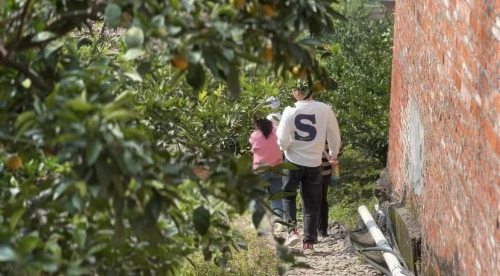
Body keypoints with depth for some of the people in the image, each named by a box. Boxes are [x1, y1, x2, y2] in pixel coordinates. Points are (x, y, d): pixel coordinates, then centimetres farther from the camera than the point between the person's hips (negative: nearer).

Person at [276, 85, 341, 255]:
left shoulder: (290, 111, -12)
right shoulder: (325, 110, -8)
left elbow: (282, 140, -12)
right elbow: (335, 137, 2)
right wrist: (333, 154, 21)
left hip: (293, 161, -1)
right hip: (314, 163, 1)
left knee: (288, 196, 21)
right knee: (311, 204, 12)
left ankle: (292, 230, 3)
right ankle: (309, 243, 10)